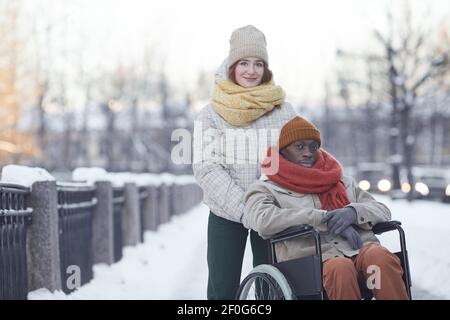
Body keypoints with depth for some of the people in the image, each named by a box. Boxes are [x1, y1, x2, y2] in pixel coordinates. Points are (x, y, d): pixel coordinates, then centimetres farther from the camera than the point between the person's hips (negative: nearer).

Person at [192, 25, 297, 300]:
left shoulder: (284, 110, 5)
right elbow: (206, 168, -9)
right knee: (223, 289, 2)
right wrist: (244, 208, -19)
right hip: (225, 214, -1)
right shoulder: (211, 114, 0)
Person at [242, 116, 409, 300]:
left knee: (380, 256, -32)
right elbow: (263, 220, -6)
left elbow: (382, 211, 22)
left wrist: (354, 212, -3)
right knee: (340, 268, -38)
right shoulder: (265, 189, 17)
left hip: (362, 249, 4)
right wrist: (326, 219, -8)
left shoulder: (343, 182, 32)